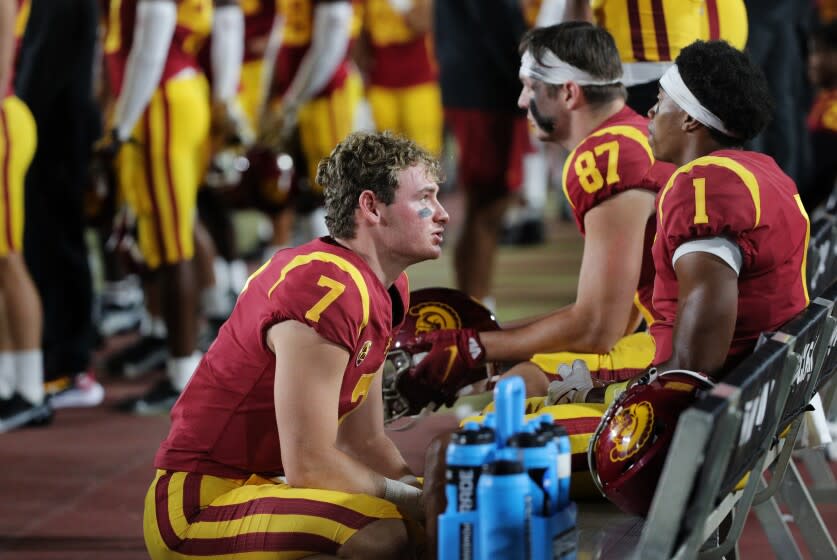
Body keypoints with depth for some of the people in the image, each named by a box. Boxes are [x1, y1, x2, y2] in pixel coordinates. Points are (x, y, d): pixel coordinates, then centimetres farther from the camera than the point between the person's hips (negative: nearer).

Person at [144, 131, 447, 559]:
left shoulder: (386, 292, 9)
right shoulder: (329, 291, -22)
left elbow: (365, 442, 13)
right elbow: (309, 465, -22)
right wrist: (416, 500, -11)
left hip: (256, 485, 10)